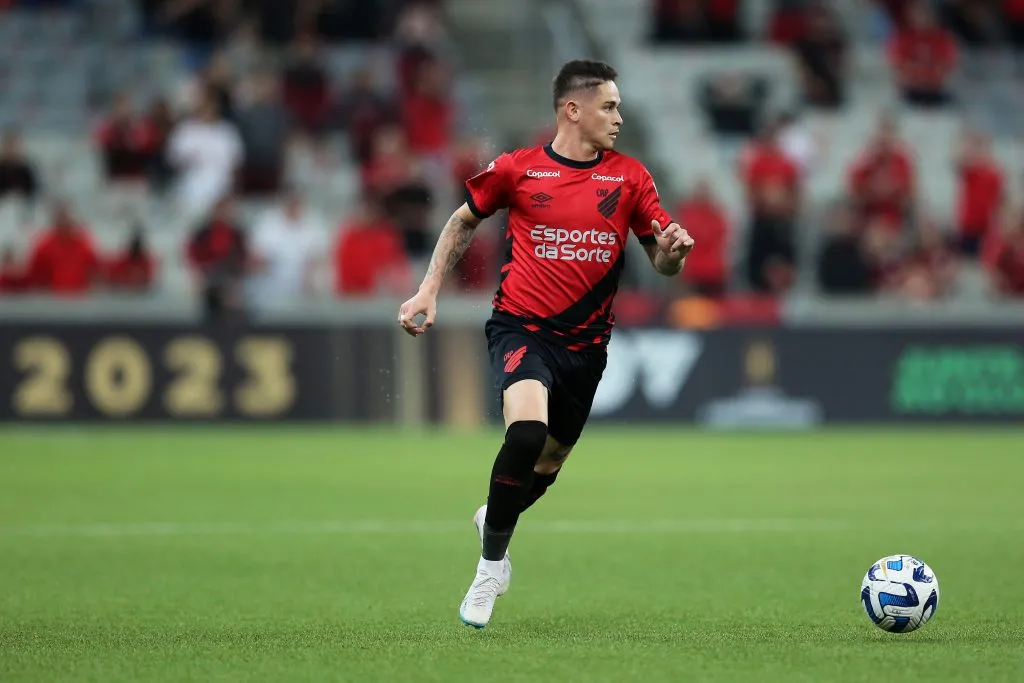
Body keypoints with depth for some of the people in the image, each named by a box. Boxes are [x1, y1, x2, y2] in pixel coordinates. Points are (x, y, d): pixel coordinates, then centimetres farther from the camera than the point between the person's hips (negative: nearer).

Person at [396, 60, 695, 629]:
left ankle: (492, 517, 48)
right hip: (521, 326, -4)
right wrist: (429, 291, 7)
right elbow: (463, 222, 14)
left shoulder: (629, 177, 3)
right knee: (527, 428, -29)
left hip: (586, 340, 4)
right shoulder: (516, 170, -2)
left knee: (549, 461, 13)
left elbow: (664, 263, 7)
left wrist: (673, 250, -17)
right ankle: (492, 562, -12)